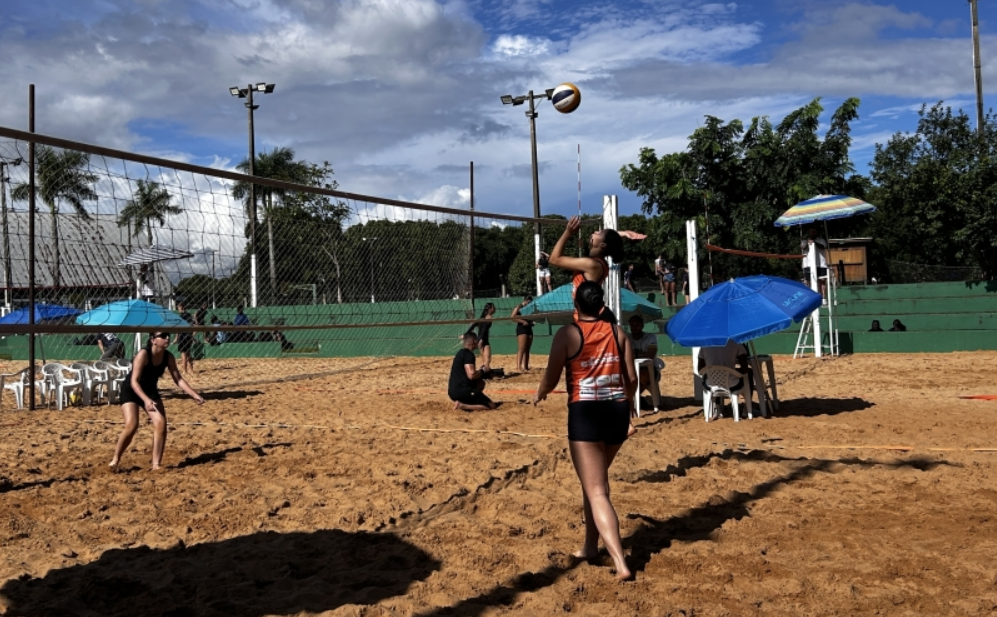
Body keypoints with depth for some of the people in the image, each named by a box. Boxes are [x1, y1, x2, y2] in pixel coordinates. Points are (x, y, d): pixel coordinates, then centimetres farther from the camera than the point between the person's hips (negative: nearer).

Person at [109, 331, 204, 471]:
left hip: (150, 390, 5)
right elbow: (134, 381, -33)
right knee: (132, 426, -20)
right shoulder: (143, 354, -29)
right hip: (131, 390, -5)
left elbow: (178, 379, -4)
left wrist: (194, 395, -14)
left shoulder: (168, 357, -12)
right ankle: (115, 460, 3)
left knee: (161, 424, -10)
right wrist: (146, 400, -46)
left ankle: (156, 464, -1)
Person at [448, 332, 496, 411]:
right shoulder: (468, 354, -11)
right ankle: (462, 406, -13)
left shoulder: (461, 353, 18)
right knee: (491, 405, -3)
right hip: (462, 392, -9)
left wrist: (479, 372, 14)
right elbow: (471, 375, -22)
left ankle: (465, 402, 10)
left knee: (480, 382, 30)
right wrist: (482, 371, -4)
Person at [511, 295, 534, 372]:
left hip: (529, 328, 8)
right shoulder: (519, 307, -3)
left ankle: (525, 367, 9)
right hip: (521, 328, -8)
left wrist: (532, 322, 6)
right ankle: (519, 367, -21)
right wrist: (522, 321, -20)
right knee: (521, 349, -16)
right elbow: (512, 317, -13)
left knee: (527, 350, 7)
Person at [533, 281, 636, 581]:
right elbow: (632, 378, 6)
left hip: (585, 413, -5)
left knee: (596, 491, -4)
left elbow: (551, 378, -3)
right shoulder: (617, 332, 7)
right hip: (617, 411, 5)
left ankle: (621, 564, -13)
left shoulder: (568, 333, -5)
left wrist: (539, 394, 19)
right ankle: (591, 544, 35)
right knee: (596, 480, 25)